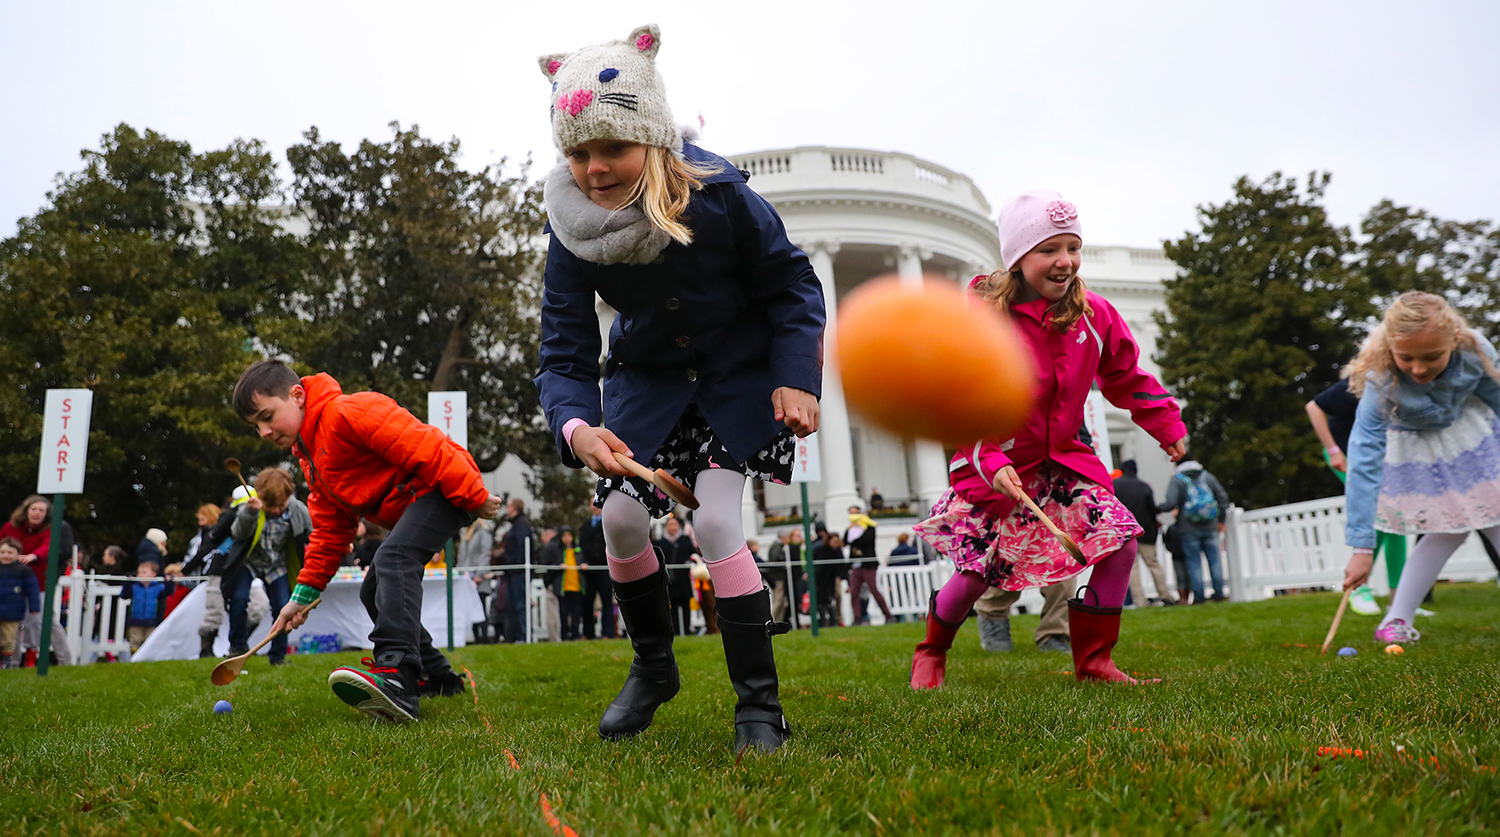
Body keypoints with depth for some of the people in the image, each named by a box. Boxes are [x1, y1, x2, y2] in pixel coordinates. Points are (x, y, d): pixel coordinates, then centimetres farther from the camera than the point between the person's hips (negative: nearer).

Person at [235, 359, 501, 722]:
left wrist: (475, 498, -25)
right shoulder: (310, 458, 17)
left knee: (392, 558, -32)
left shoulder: (349, 412, -17)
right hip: (409, 506, 11)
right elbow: (331, 529, 18)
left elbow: (423, 447, -24)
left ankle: (397, 676, -46)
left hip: (444, 491, -11)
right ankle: (438, 677, 23)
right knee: (374, 592, 13)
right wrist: (304, 594, 12)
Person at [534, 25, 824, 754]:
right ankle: (653, 666, 22)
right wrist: (576, 427, -40)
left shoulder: (718, 195, -25)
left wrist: (795, 378, -25)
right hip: (649, 379, 4)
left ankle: (760, 707, -5)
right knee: (621, 518, -6)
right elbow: (564, 355, -19)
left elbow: (792, 284, -12)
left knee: (715, 522, -18)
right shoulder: (572, 229, -19)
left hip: (741, 376, -3)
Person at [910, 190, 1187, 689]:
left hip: (1065, 459, 5)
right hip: (994, 466, -5)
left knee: (1121, 541, -9)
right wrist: (990, 462, -29)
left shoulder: (1093, 316, 0)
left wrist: (1167, 426, 13)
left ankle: (1093, 660, 9)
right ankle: (931, 652, 25)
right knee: (976, 570, -6)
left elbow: (1126, 378, 15)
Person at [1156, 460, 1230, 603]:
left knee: (1194, 563, 2)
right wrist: (1221, 520, 14)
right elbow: (1223, 496, 7)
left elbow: (1171, 503, -18)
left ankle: (1199, 596, 1)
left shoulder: (1176, 480, -5)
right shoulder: (1207, 476, 7)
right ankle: (1219, 593, 11)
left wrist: (1157, 509, 1)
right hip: (1210, 528, 3)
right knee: (1214, 560, 10)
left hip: (1189, 530, -3)